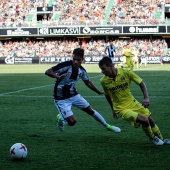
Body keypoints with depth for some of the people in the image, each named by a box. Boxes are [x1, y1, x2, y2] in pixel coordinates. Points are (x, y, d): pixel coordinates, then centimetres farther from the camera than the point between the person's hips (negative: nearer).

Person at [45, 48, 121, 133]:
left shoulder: (82, 70, -4)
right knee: (72, 121, -15)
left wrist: (99, 92, 21)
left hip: (73, 95, 6)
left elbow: (87, 82, 16)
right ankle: (61, 118, 19)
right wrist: (58, 77, -48)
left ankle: (107, 126, 35)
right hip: (61, 99, -6)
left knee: (90, 110, 14)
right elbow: (47, 72, -30)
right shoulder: (65, 65, -24)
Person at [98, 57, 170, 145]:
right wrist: (113, 109, 14)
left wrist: (146, 98, -18)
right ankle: (152, 137, 12)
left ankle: (161, 139, 39)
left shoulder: (126, 72, -17)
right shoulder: (104, 81, -14)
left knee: (150, 120, 13)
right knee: (144, 120, -19)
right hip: (121, 109, -3)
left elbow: (141, 83, -6)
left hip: (132, 103, 3)